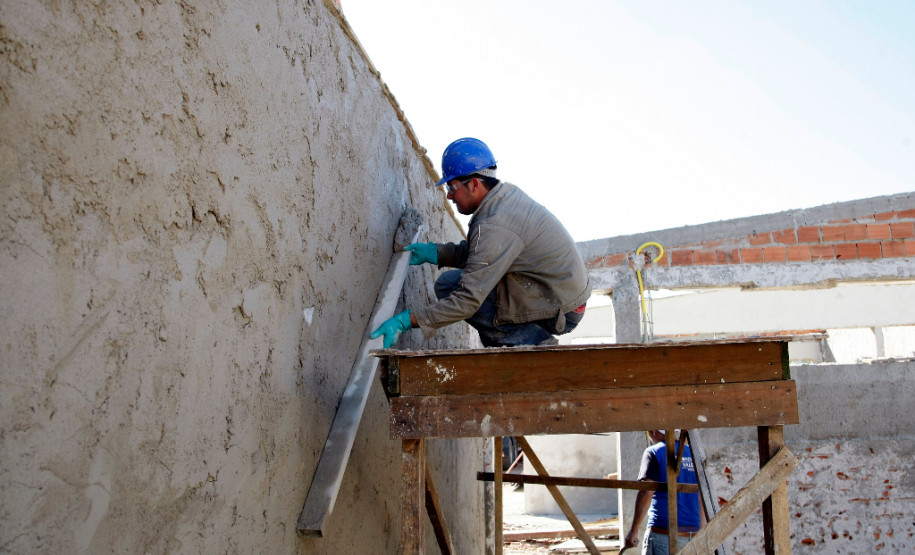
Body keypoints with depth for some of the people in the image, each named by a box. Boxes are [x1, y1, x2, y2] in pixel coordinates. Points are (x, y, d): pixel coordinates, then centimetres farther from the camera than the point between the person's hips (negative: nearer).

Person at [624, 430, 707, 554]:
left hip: (663, 531, -6)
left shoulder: (654, 452, -4)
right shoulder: (693, 453, 14)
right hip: (693, 533, 6)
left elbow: (646, 493, -13)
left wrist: (633, 530, -10)